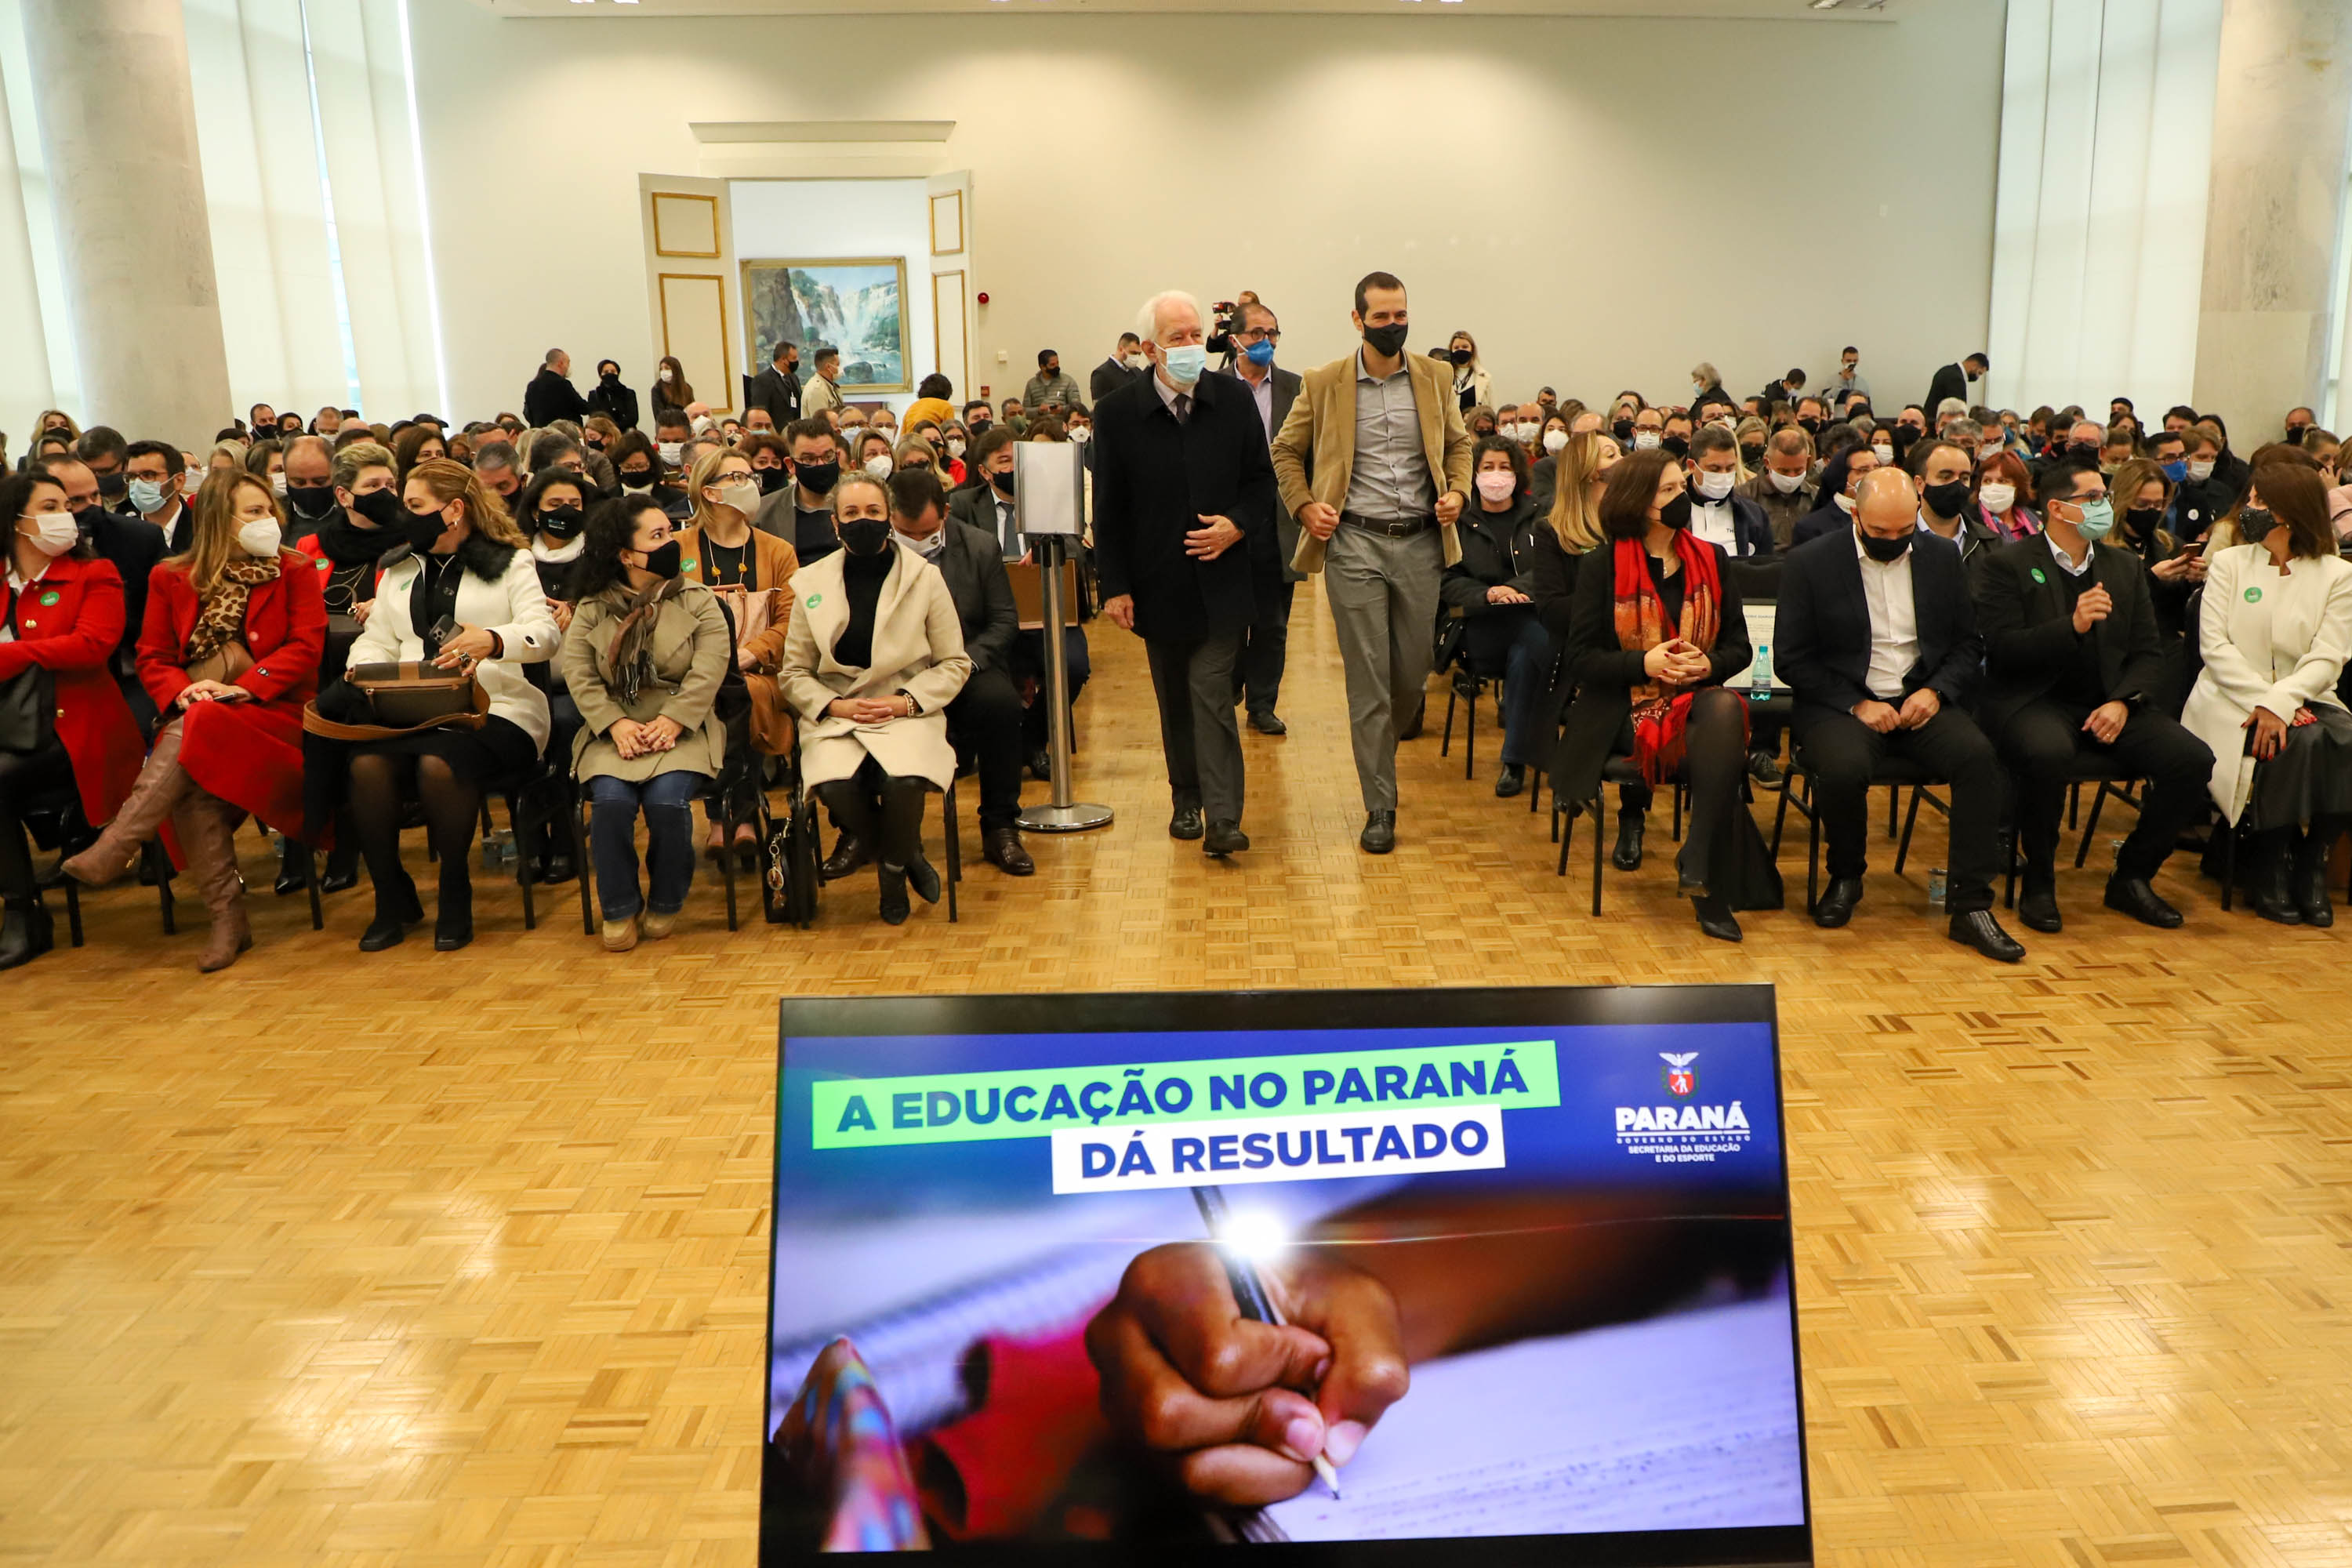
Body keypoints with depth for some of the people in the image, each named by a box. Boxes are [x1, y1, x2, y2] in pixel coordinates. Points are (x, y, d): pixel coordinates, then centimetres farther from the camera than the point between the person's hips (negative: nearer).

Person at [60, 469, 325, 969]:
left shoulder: (295, 571, 9)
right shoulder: (172, 579, 15)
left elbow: (305, 646, -3)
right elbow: (153, 656, 11)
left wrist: (241, 687, -17)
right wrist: (181, 692, -13)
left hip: (272, 712, -2)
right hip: (193, 719, 2)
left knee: (196, 729, -34)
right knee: (187, 780, -31)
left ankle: (113, 851, -33)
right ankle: (228, 919, -28)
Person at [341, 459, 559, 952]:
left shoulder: (510, 562, 9)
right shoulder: (398, 570, 26)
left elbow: (545, 634, -7)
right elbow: (376, 641, 20)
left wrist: (492, 641, -28)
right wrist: (363, 671, -4)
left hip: (495, 708, -4)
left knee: (438, 765, -35)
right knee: (367, 764, -28)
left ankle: (456, 895, -12)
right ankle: (392, 897, -8)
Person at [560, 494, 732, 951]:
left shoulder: (699, 602, 6)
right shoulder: (592, 609, 9)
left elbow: (708, 671, -5)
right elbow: (578, 673, 0)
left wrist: (671, 723, -18)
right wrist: (616, 724, -15)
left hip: (682, 729, -1)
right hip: (614, 731, 1)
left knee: (667, 800, -28)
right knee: (610, 800, -27)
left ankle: (665, 904, -1)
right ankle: (620, 909, -6)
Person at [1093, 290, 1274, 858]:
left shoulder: (1235, 400, -1)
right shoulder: (1118, 413, -4)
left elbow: (1262, 480, 7)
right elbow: (1108, 511, -1)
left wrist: (1237, 525, -13)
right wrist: (1115, 587, -5)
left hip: (1220, 581, -1)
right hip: (1158, 585, 1)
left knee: (1211, 694, -7)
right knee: (1175, 701, 13)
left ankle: (1223, 818, -7)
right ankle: (1186, 800, 27)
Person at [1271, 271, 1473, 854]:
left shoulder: (1436, 378, 6)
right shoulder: (1323, 384, 0)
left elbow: (1458, 443, 17)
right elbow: (1286, 451, 10)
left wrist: (1458, 490, -1)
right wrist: (1304, 506, -4)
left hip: (1421, 542, 3)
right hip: (1355, 543, -2)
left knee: (1413, 672, 7)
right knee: (1368, 679, -2)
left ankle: (1380, 752, 37)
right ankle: (1380, 806, 5)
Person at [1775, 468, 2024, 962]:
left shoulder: (1941, 556, 10)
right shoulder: (1810, 562, -1)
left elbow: (1968, 644, 12)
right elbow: (1794, 660, -3)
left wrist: (1936, 691, -9)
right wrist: (1856, 704, -14)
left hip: (1921, 698, 3)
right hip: (1842, 701, -3)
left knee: (1978, 755, -27)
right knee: (1844, 767, -35)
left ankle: (1970, 904, -19)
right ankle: (1846, 877, -4)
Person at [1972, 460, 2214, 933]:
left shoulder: (2124, 566, 17)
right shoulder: (2007, 565, 1)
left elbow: (2149, 652, 12)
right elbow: (2002, 648, -11)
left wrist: (2123, 702, -7)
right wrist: (2072, 626, -23)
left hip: (2109, 703, 5)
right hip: (2033, 700, -5)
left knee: (2192, 760, -19)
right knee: (2048, 753, -39)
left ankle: (2132, 876, 4)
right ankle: (2038, 882, -14)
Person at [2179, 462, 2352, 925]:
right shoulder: (2228, 563, 8)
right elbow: (2214, 645, -3)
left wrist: (2279, 703, -23)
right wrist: (2259, 702, -18)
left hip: (2302, 698, 1)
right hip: (2233, 698, -1)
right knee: (2296, 743, -31)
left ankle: (2311, 861, -13)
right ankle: (2271, 867, -16)